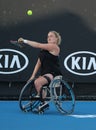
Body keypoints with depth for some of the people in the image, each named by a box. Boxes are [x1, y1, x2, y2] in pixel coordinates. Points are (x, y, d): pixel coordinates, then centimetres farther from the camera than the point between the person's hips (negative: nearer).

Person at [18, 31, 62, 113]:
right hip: (44, 74, 9)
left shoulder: (54, 47, -8)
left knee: (37, 82, -30)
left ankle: (43, 103, -17)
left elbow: (38, 45, -14)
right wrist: (33, 75, 4)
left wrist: (25, 41, -11)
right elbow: (39, 63, 13)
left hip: (53, 74, -9)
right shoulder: (44, 49, 16)